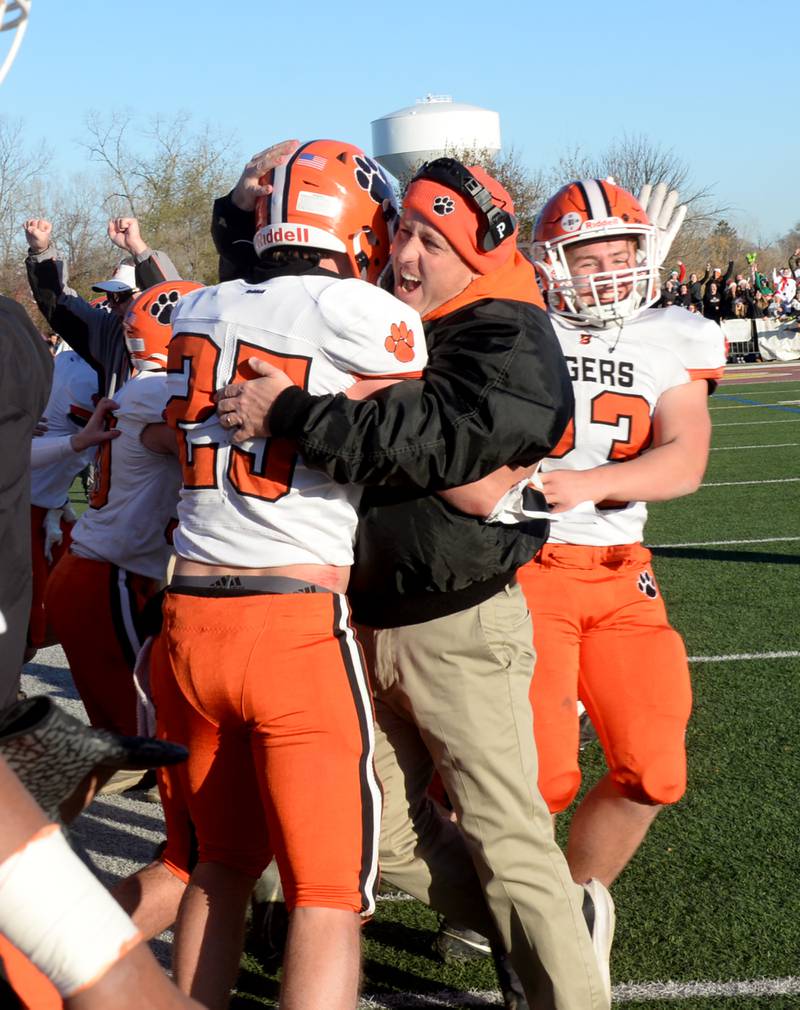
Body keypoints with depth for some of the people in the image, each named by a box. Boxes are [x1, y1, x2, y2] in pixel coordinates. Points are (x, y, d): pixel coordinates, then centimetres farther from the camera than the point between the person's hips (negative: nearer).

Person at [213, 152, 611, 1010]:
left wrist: (289, 414, -26)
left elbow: (426, 440, -30)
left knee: (504, 834, 0)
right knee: (386, 830, 13)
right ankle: (560, 925, 29)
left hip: (459, 626, -7)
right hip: (372, 619, 8)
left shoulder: (511, 346, -14)